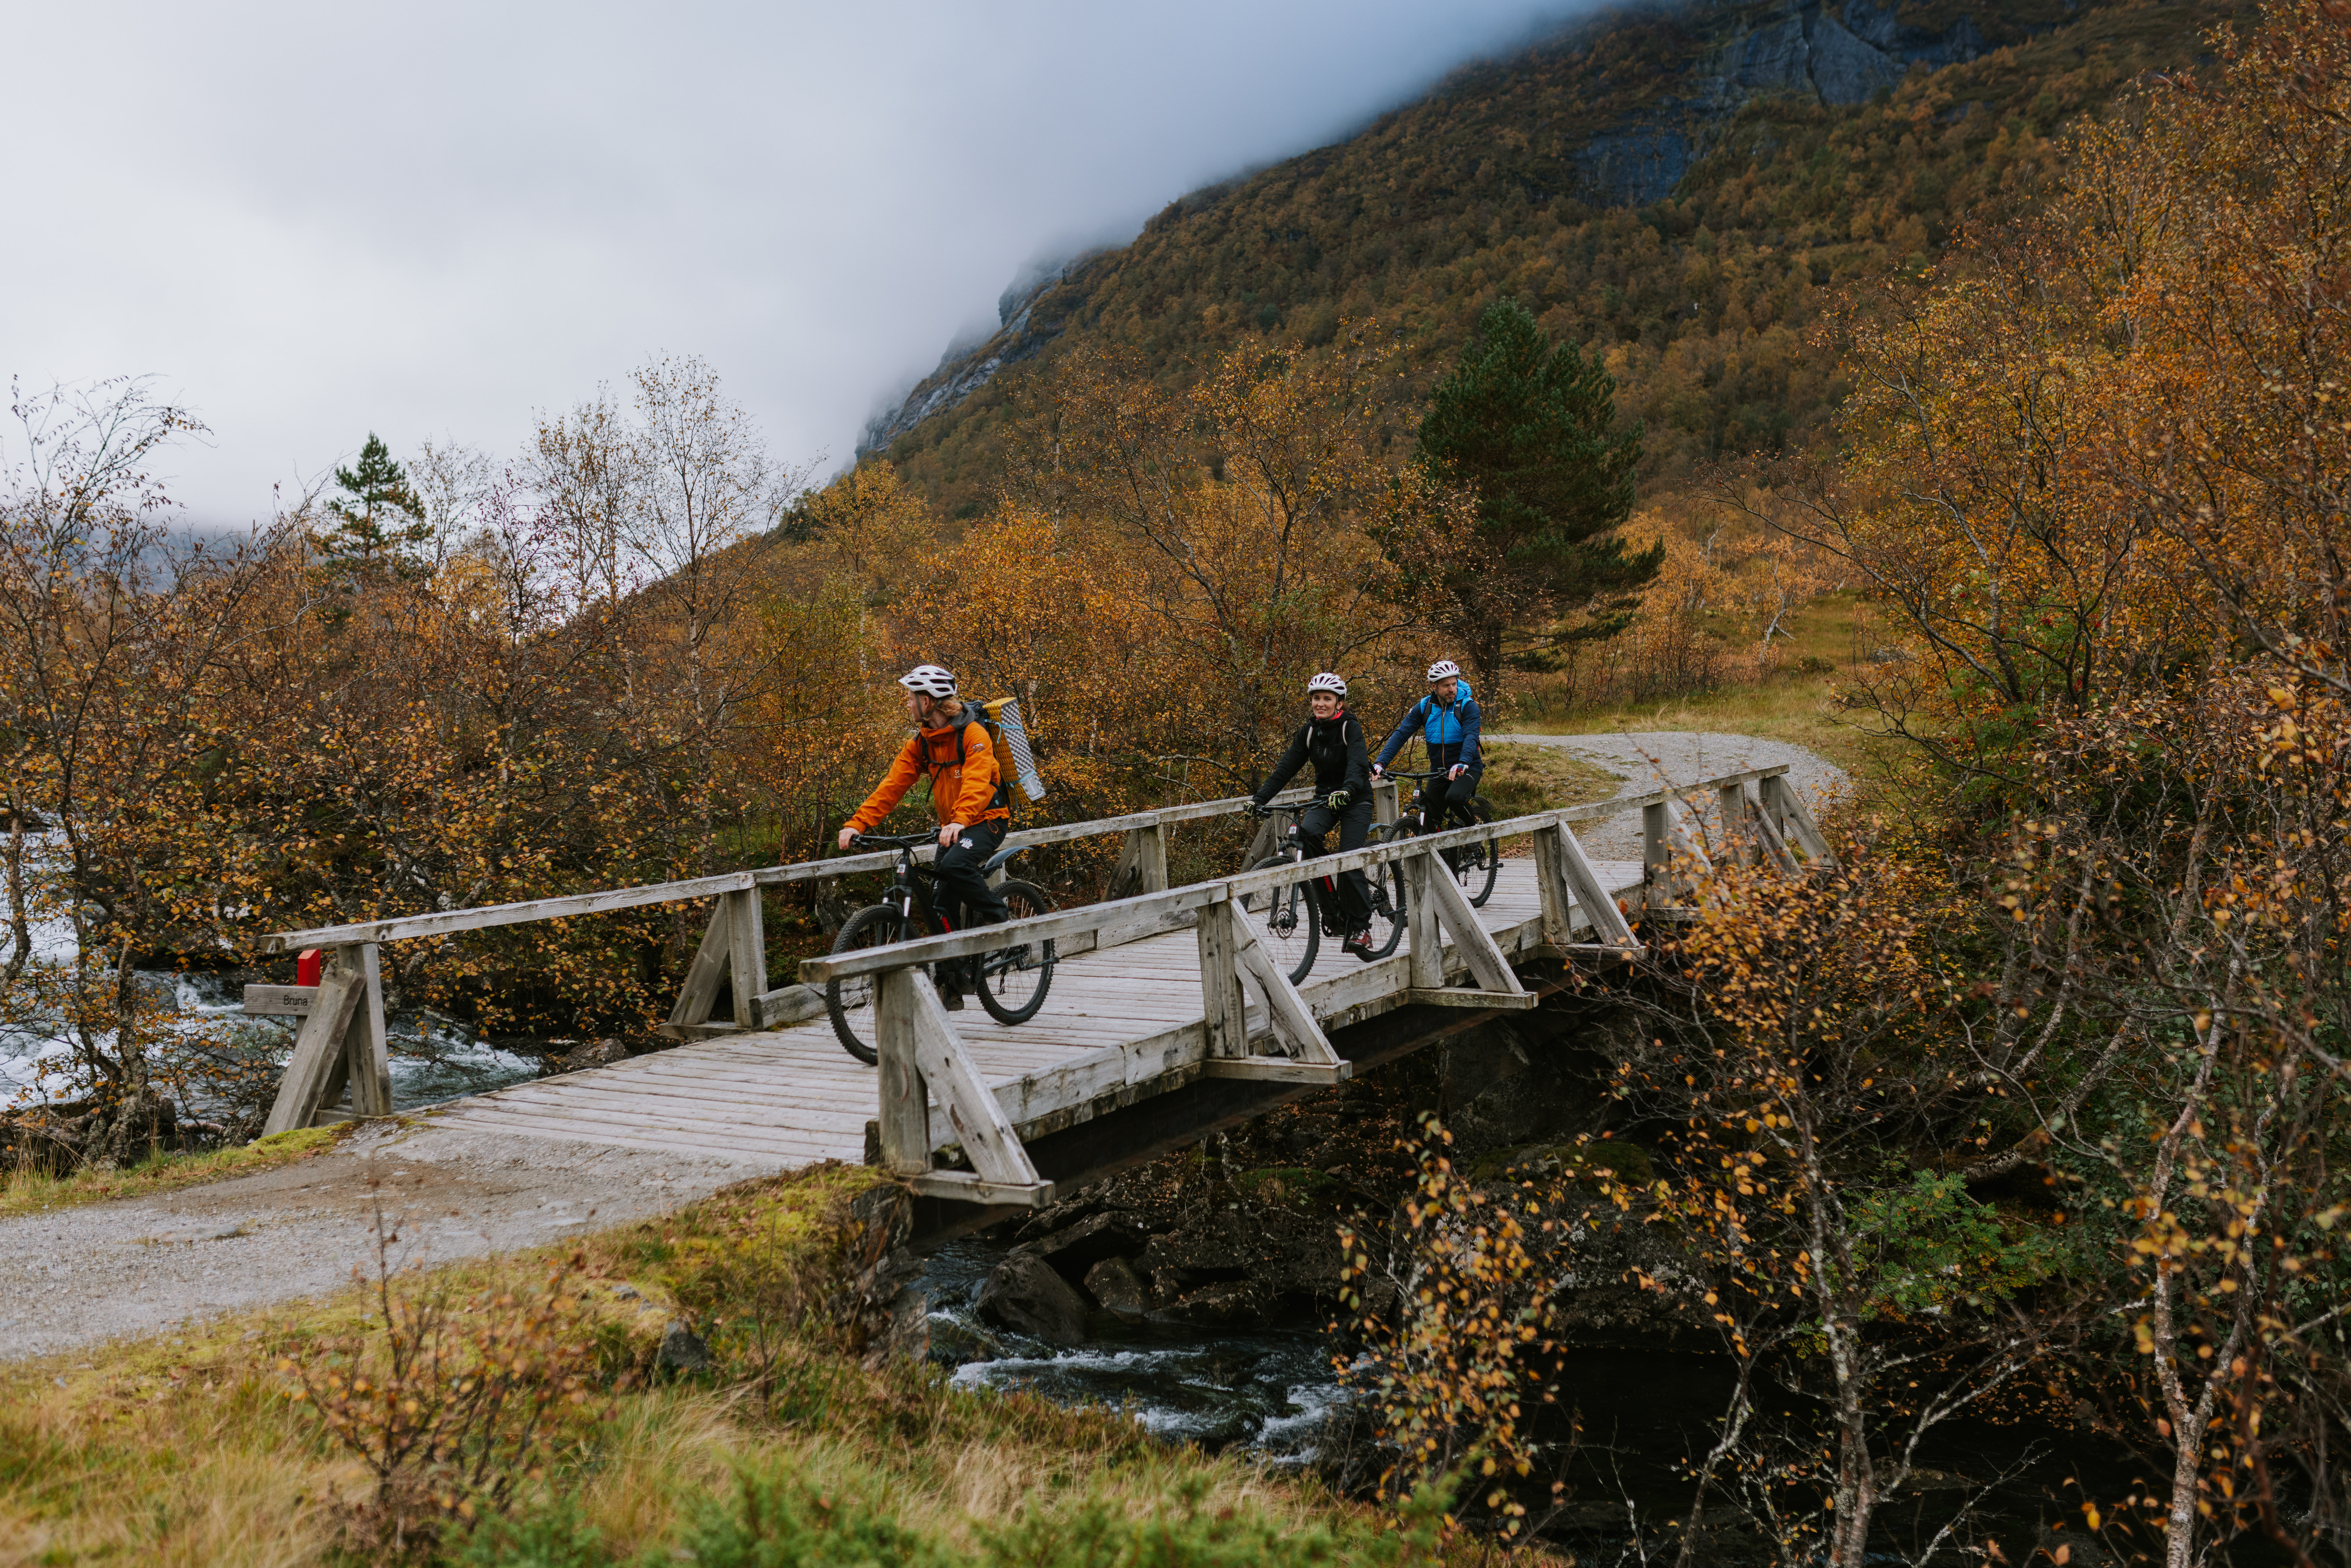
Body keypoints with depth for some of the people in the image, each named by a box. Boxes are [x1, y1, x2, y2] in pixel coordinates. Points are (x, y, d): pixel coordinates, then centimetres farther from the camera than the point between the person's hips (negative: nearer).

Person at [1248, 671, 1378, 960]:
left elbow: (1356, 764, -31)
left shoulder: (1350, 727, -15)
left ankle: (1361, 926, -3)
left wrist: (1346, 790, -52)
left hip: (1355, 799, -4)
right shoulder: (1308, 732, 0)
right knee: (1307, 831, -28)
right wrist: (1259, 798, -17)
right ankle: (1331, 902, -14)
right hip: (1324, 797, 4)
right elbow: (1285, 768, -5)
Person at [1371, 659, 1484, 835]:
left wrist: (1462, 763, -45)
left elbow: (1471, 737, -26)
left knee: (1454, 797, -34)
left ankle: (1473, 824, -5)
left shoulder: (1468, 706, -12)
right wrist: (1380, 762, -23)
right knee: (1429, 825, -1)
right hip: (1438, 771, 4)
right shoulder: (1424, 707, -3)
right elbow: (1400, 735, -9)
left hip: (1467, 768, -4)